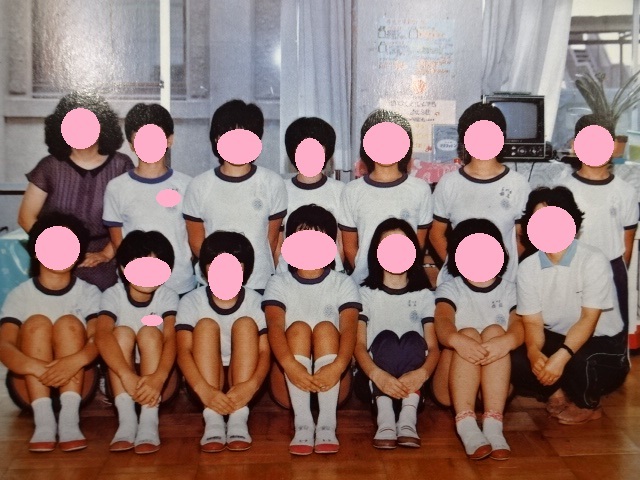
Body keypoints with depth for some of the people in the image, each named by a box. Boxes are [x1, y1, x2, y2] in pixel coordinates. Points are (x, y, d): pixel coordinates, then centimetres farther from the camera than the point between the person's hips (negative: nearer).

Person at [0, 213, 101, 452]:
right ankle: (43, 420, -37)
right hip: (30, 382, 0)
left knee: (69, 323, -23)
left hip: (78, 380, 0)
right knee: (36, 323, -22)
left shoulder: (88, 293, 0)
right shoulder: (20, 295, -2)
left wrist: (77, 359, -42)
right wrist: (37, 367, -40)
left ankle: (69, 419, -39)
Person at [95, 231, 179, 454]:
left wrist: (159, 376, -45)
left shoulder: (168, 297, -8)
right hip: (120, 377, 0)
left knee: (150, 332, -25)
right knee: (122, 332, -25)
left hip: (158, 378, 0)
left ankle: (149, 421, -37)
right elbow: (102, 335, -28)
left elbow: (170, 338, -25)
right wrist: (127, 376, -45)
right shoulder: (113, 295, -9)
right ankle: (126, 419, -37)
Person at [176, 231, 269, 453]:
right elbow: (184, 351, -19)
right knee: (206, 324, -22)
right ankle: (212, 418, -33)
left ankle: (238, 417, -31)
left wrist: (251, 384, -39)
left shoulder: (255, 302, -6)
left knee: (245, 324, -21)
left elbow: (265, 351, -16)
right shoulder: (191, 301, -7)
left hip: (243, 381, 0)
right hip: (204, 379, 0)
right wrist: (203, 389, -39)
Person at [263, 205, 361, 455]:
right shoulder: (279, 283, 5)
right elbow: (274, 327, -15)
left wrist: (337, 365, -36)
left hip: (332, 381, 0)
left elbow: (349, 329, -14)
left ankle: (327, 423, -35)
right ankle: (302, 423, -35)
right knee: (298, 327, -23)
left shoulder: (343, 284, 4)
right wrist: (290, 364, -37)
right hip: (288, 381, 0)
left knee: (326, 327, -24)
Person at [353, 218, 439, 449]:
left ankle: (408, 416, -40)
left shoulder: (424, 295, 15)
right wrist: (378, 374, -26)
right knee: (386, 337, -28)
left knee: (413, 338, -26)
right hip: (375, 378, -1)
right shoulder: (366, 293, 11)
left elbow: (433, 346, 1)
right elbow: (359, 344, -3)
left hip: (412, 379, 1)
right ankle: (384, 416, -43)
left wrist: (422, 372, -24)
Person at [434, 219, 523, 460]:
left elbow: (520, 326, -11)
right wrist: (456, 339, -41)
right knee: (468, 334, -27)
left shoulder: (510, 291, 10)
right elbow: (443, 322, -16)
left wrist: (508, 340, -37)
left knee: (495, 331, -25)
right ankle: (465, 424, -45)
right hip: (451, 381, -1)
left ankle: (493, 423, -39)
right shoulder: (449, 289, 6)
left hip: (499, 382, 1)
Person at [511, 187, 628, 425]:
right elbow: (533, 322, -8)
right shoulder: (528, 267, -6)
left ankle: (587, 406, -2)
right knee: (517, 362, -24)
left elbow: (589, 319, -24)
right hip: (556, 339, 4)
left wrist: (561, 356, -39)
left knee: (581, 363, -36)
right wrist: (534, 351, -31)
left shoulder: (594, 260, -20)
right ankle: (558, 392, 6)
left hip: (602, 342, -4)